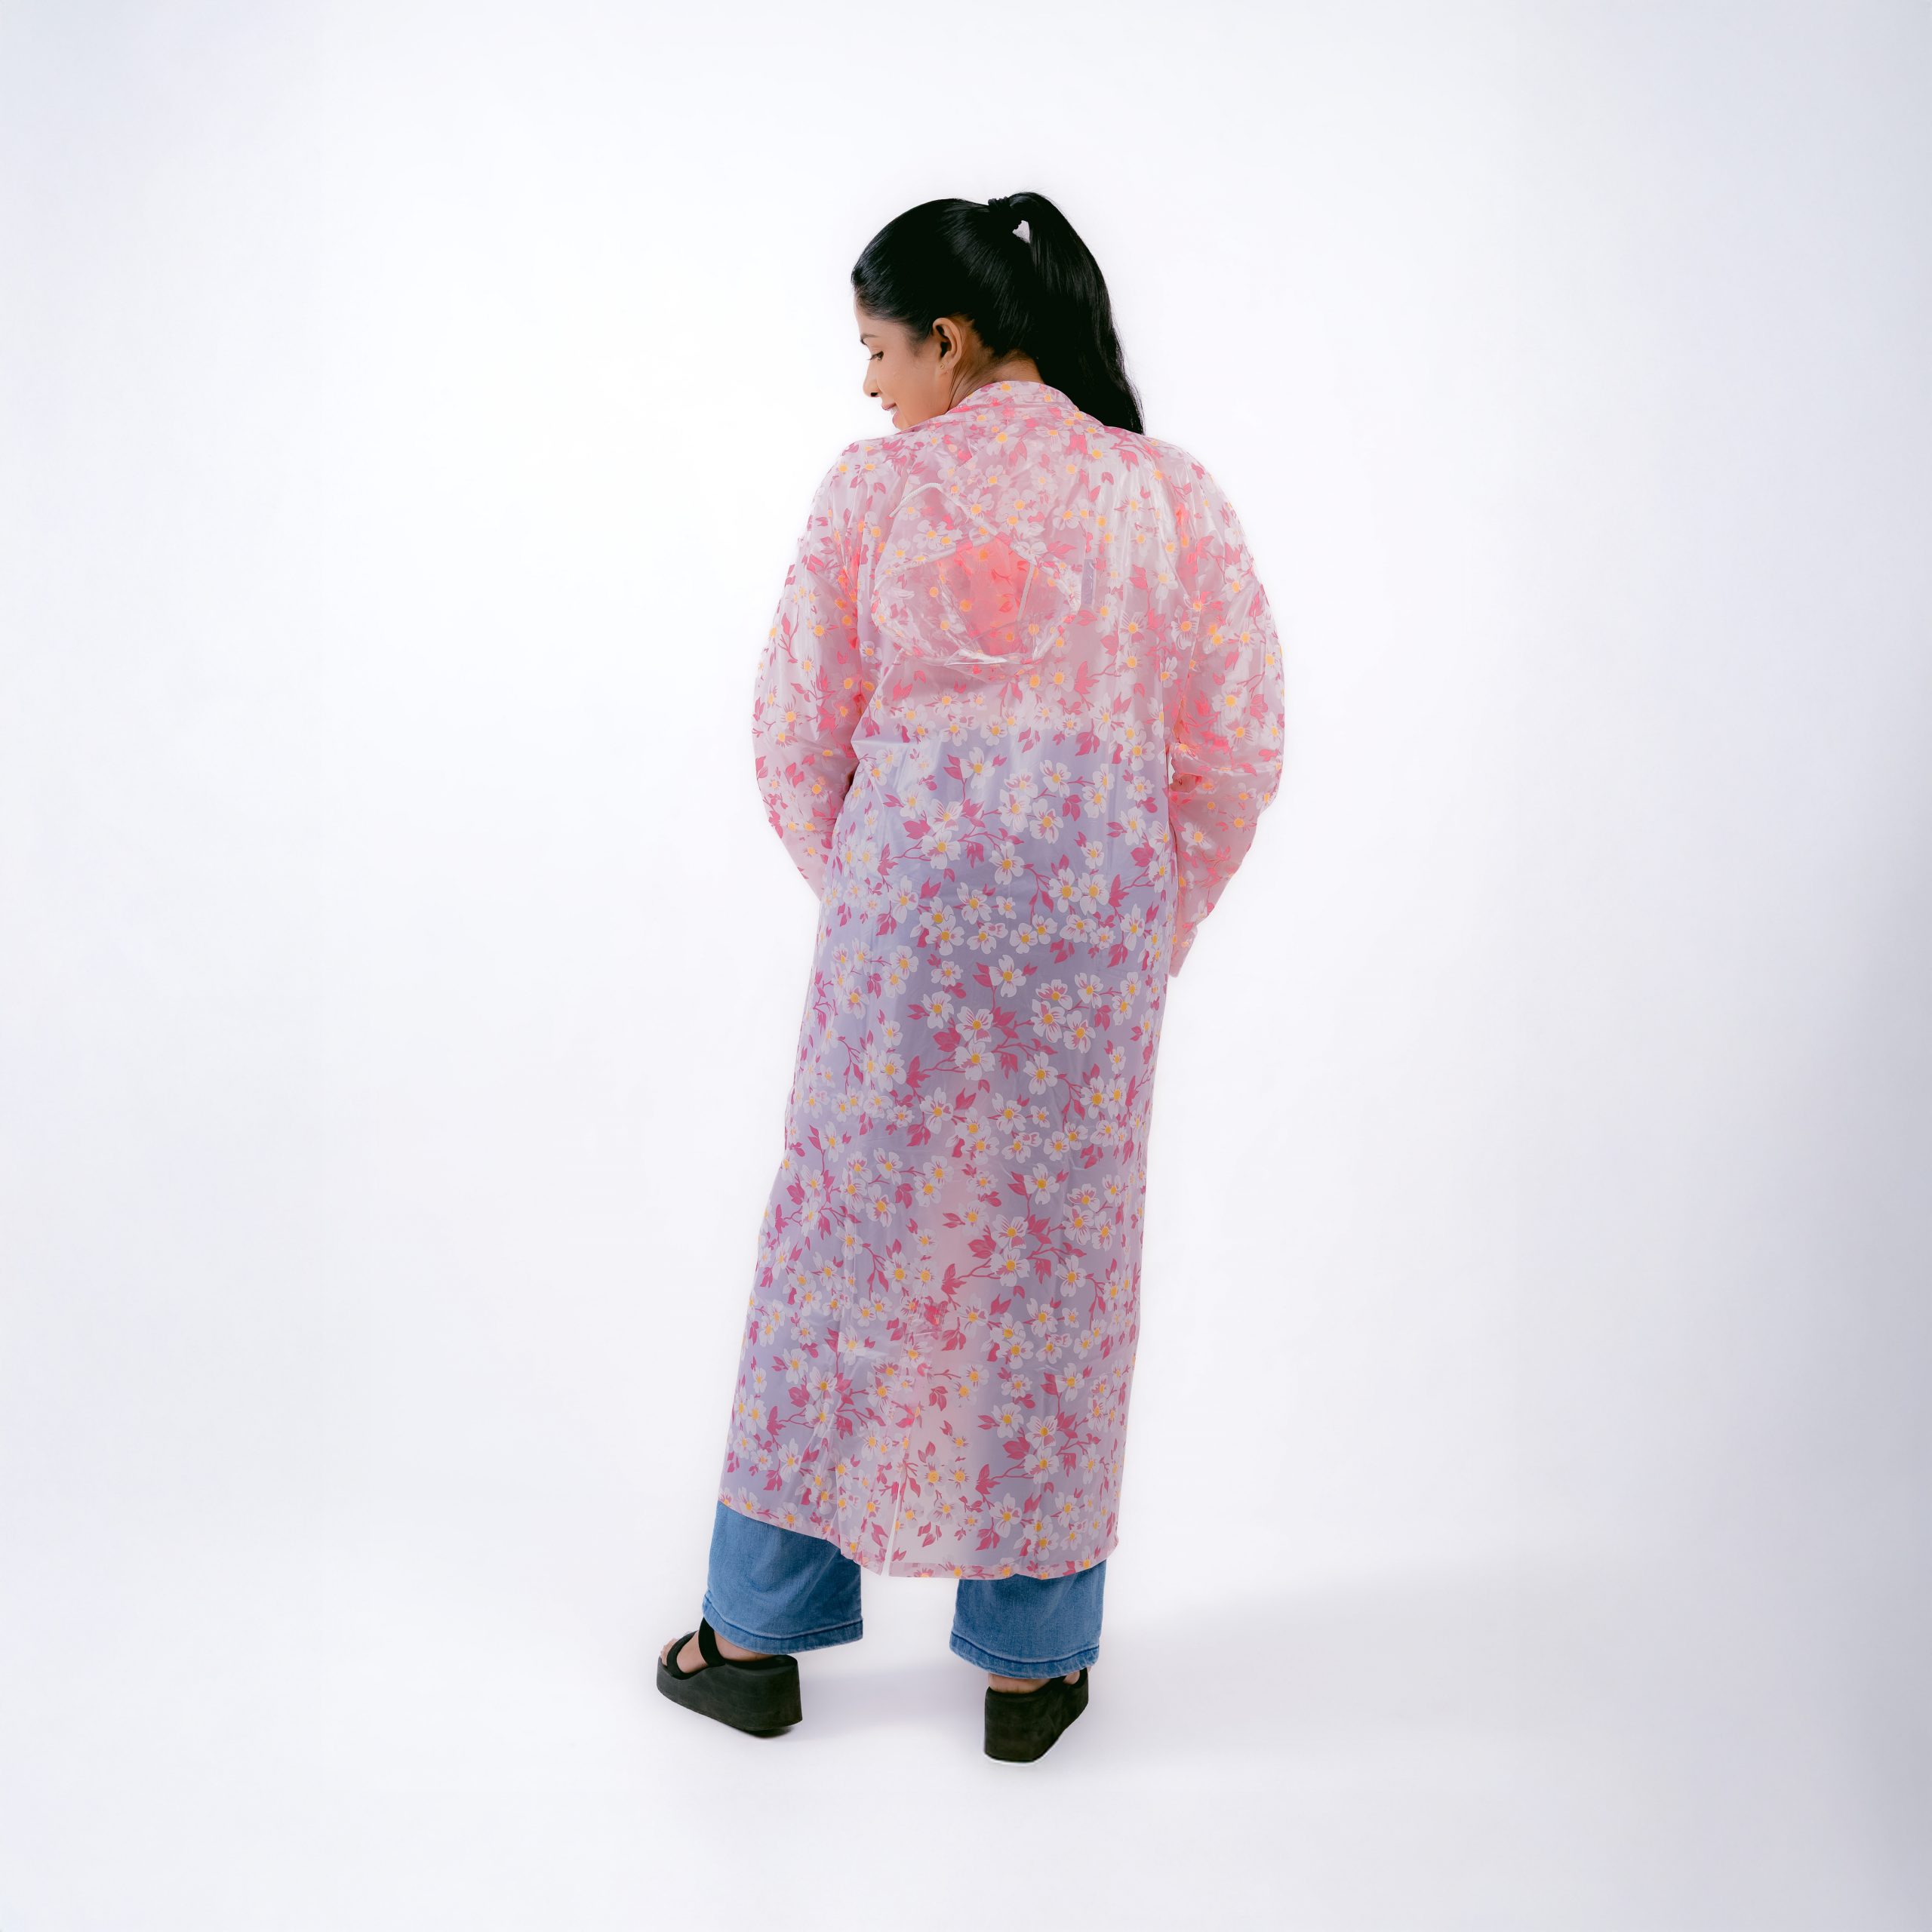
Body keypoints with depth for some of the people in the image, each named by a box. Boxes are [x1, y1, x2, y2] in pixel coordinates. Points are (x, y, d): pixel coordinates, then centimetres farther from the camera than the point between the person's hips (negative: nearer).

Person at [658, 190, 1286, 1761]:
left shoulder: (877, 487, -2)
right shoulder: (1171, 497, 3)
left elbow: (797, 742, 1)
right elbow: (1235, 755, 2)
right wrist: (1145, 939, 12)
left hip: (900, 921, -1)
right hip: (1096, 938, 2)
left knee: (846, 1236, 11)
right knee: (1053, 1262, 11)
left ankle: (759, 1634, 25)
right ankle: (1029, 1661, 24)